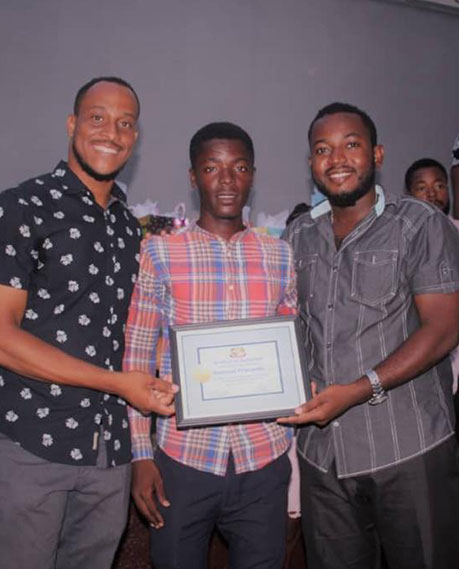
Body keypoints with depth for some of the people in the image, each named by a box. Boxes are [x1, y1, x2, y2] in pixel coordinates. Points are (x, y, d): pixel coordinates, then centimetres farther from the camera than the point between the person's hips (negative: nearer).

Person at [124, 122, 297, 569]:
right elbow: (136, 356, -2)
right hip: (183, 456, -2)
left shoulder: (279, 256, 5)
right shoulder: (159, 253, -2)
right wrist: (141, 454, -5)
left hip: (263, 459, 2)